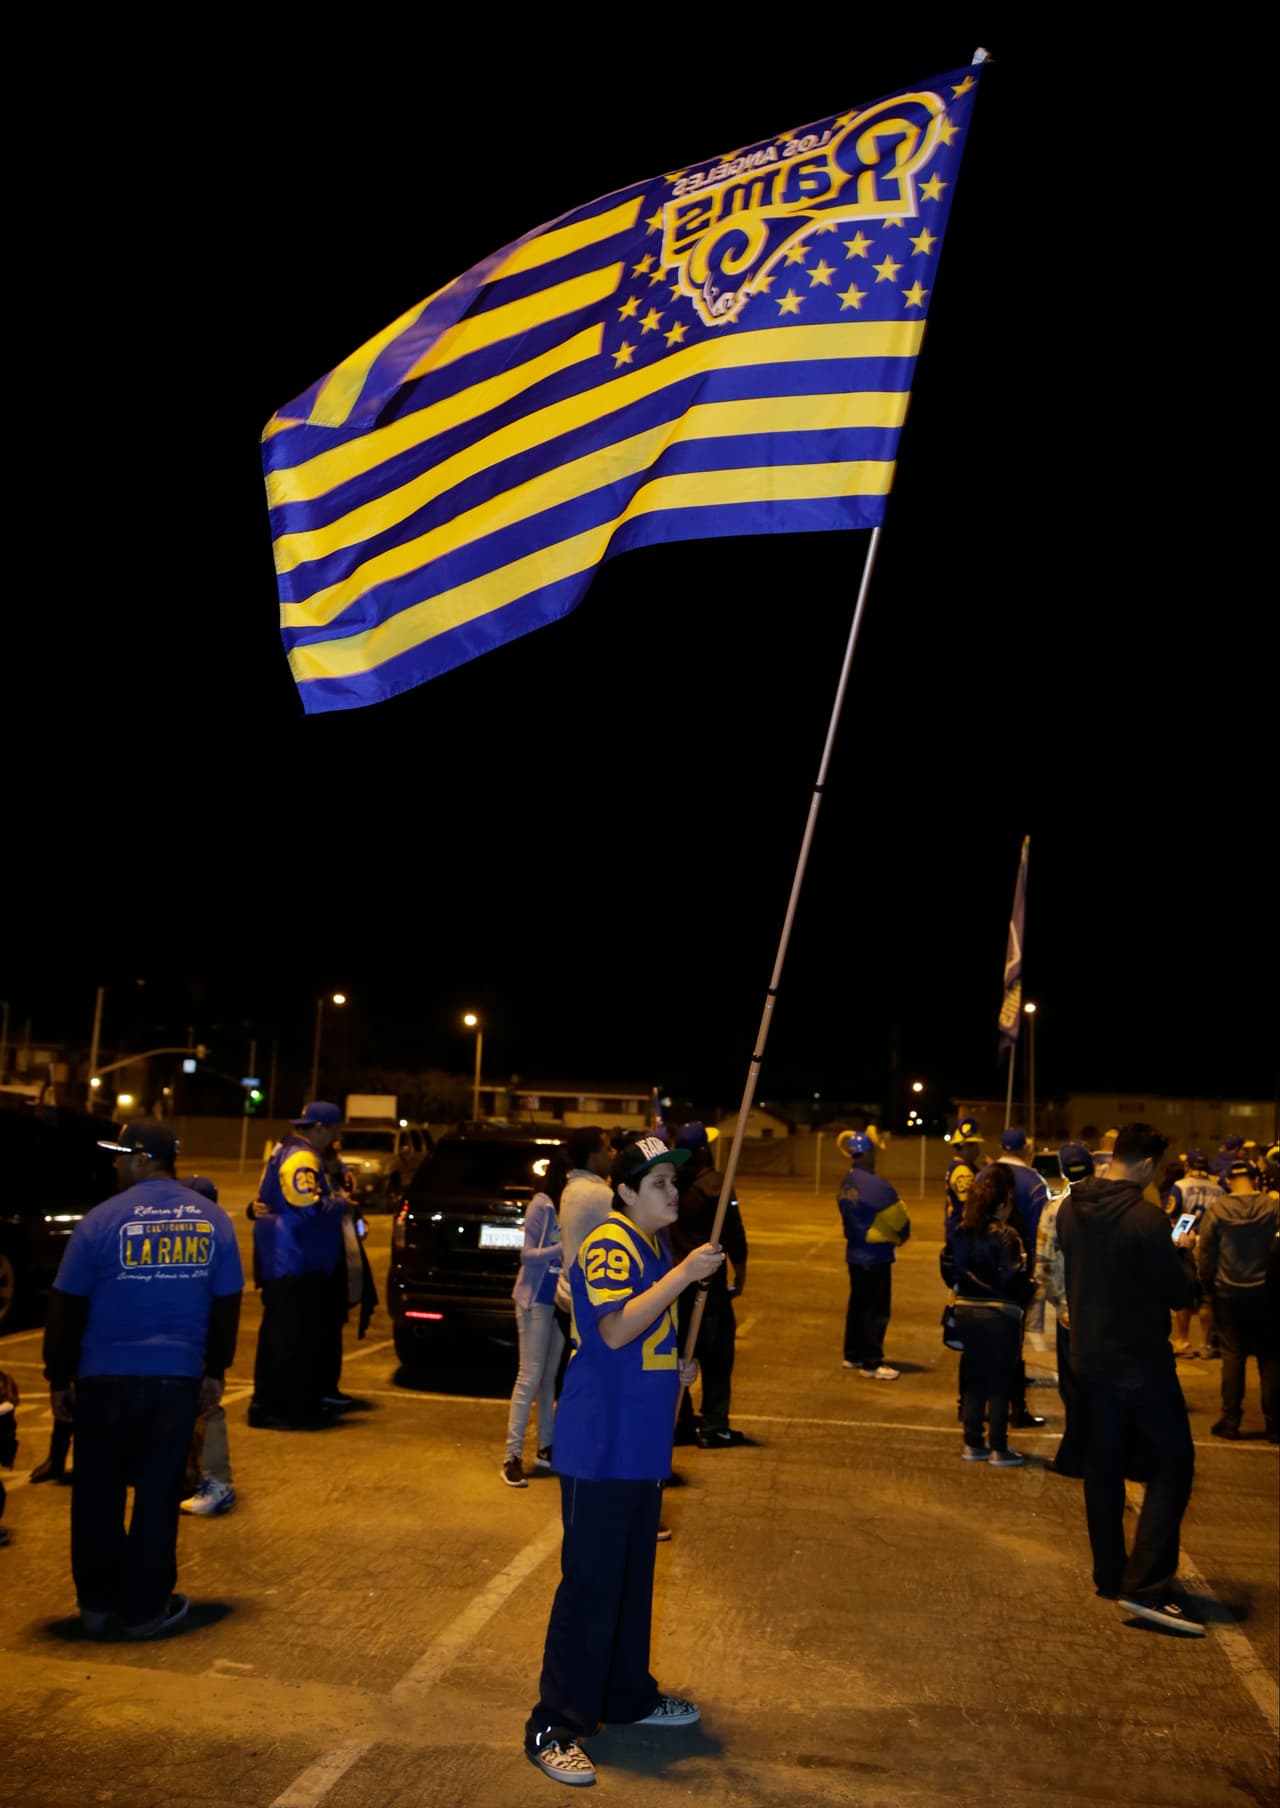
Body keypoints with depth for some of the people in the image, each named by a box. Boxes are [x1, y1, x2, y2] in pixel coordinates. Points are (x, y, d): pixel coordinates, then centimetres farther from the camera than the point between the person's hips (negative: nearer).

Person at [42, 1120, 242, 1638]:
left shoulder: (102, 1219, -10)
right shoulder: (213, 1219, 1)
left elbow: (65, 1309, -4)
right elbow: (226, 1304, 7)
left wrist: (58, 1377, 7)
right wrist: (215, 1371, 17)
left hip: (106, 1377, -2)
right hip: (177, 1378, 2)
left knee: (98, 1492, 15)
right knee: (158, 1493, 11)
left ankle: (97, 1603, 23)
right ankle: (145, 1608, 17)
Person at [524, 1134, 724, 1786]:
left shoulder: (657, 1249, 13)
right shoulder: (609, 1244, -17)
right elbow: (614, 1330, -31)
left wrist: (678, 1369, 10)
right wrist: (684, 1275, -31)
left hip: (641, 1445, 9)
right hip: (599, 1446, -9)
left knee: (633, 1577, 20)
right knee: (590, 1582, -4)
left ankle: (628, 1695, 35)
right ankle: (554, 1727, 6)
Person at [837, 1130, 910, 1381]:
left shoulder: (846, 1185, 6)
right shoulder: (875, 1185, -21)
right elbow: (899, 1218, -13)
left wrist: (892, 1234, 5)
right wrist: (903, 1234, 9)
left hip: (855, 1253, 9)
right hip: (876, 1256, -9)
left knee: (858, 1304, 17)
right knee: (877, 1310, -1)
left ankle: (853, 1355, 25)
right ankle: (871, 1364, 4)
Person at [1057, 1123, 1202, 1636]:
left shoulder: (1070, 1210, -1)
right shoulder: (1146, 1218, -22)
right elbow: (1179, 1294, -15)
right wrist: (1177, 1259, 6)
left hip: (1090, 1357, 7)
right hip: (1142, 1361, -6)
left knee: (1103, 1468, 16)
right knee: (1170, 1465, 4)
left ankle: (1109, 1575, 25)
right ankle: (1147, 1585, -3)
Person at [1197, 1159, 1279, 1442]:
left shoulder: (1216, 1209, -7)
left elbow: (1205, 1253, -5)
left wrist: (1207, 1286, 7)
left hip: (1228, 1292, 0)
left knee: (1233, 1354, 7)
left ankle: (1230, 1420, 6)